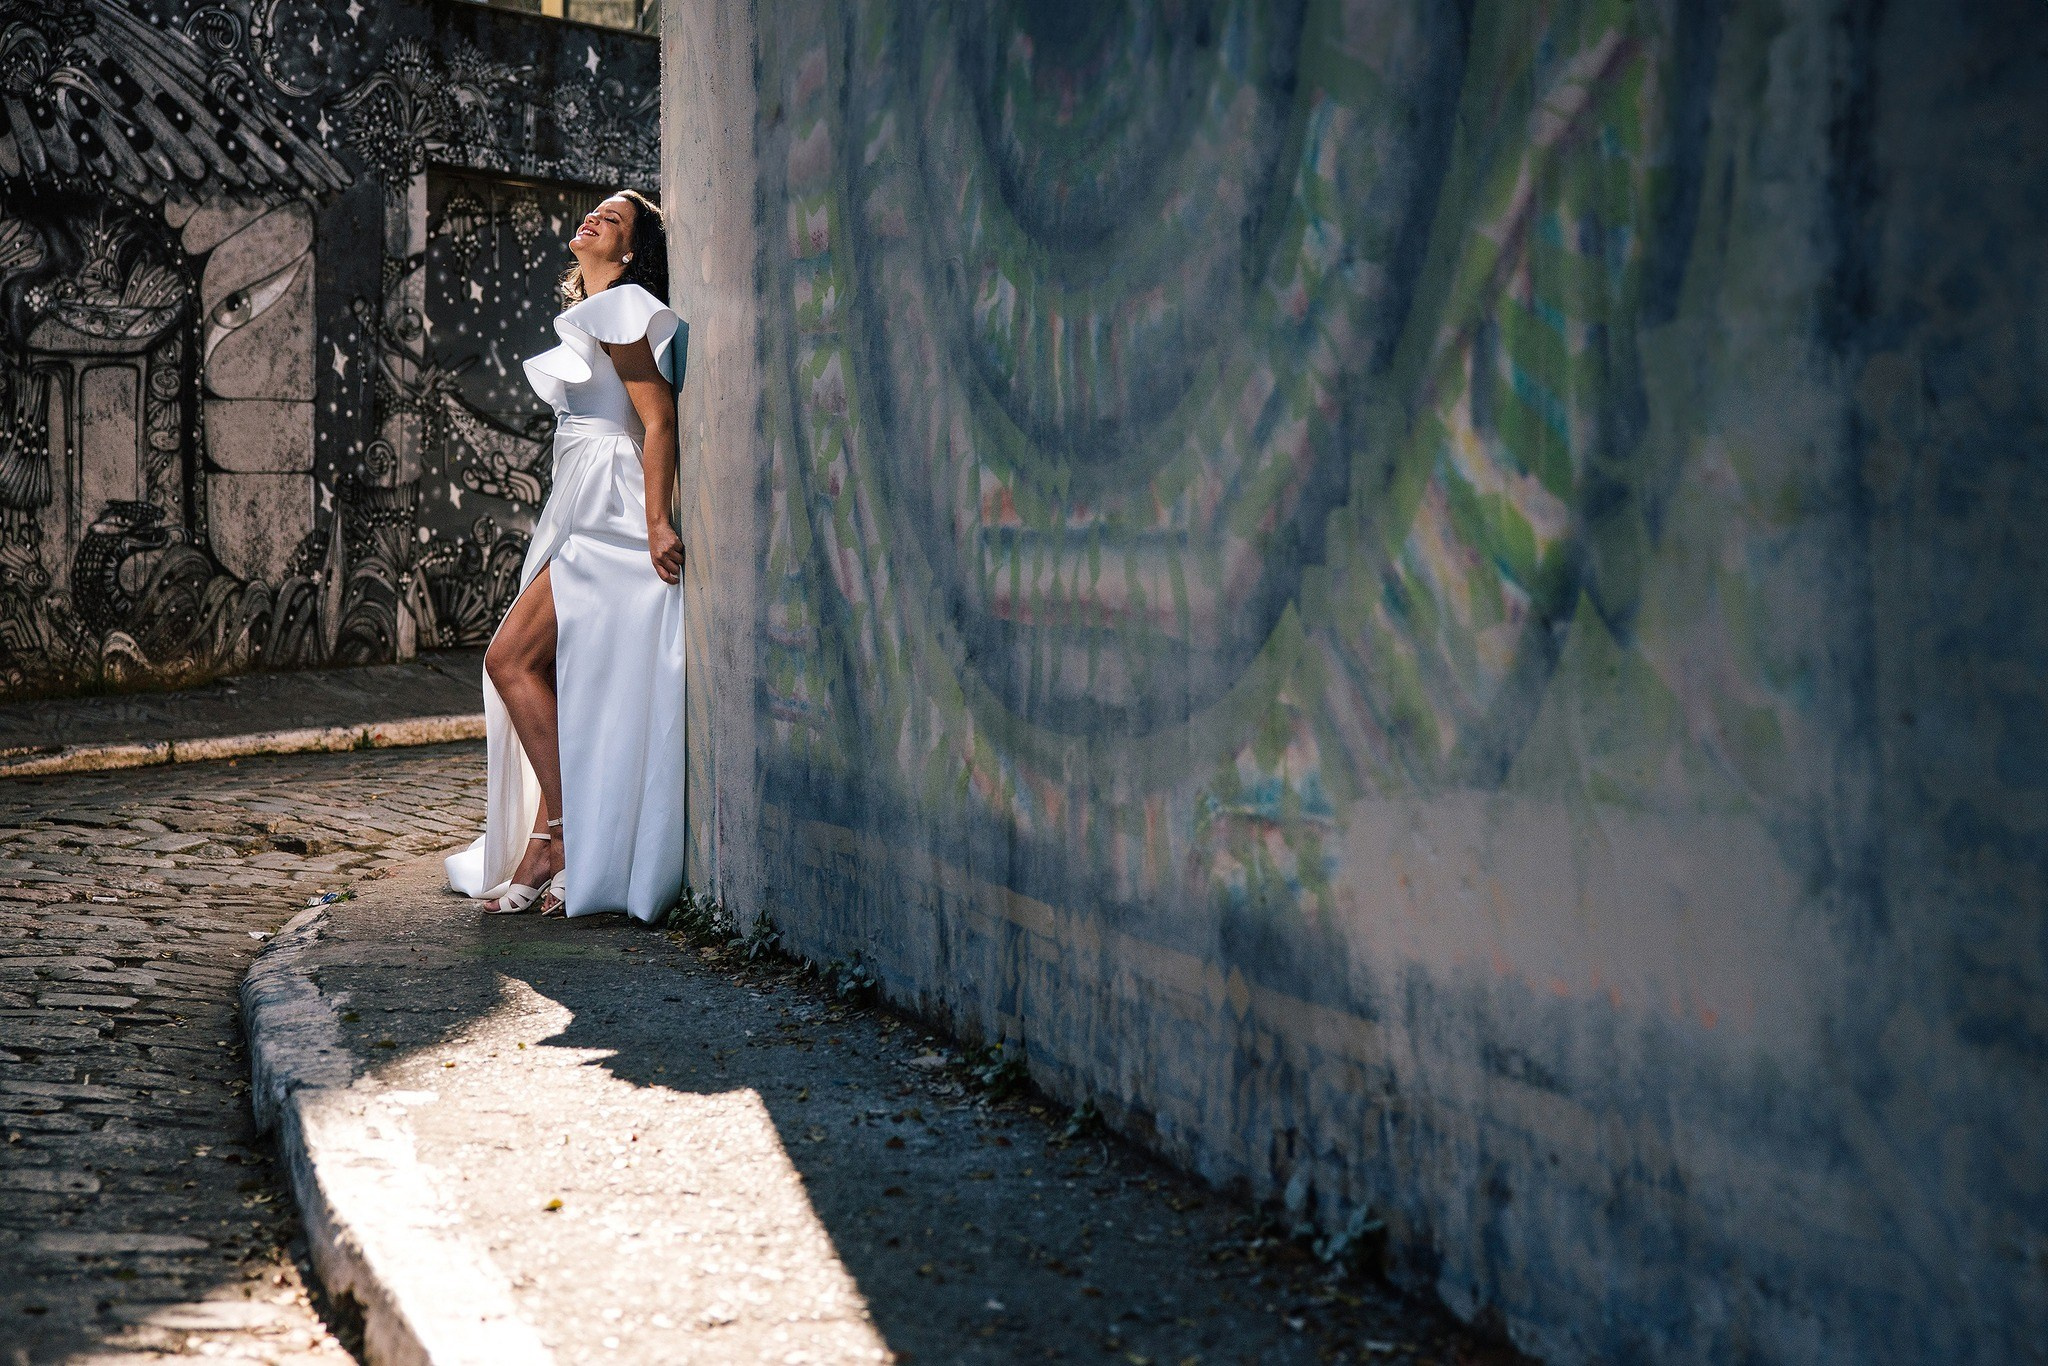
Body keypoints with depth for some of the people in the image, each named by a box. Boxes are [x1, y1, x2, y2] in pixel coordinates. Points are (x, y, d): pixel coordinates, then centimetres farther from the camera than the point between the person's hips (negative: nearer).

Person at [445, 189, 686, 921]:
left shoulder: (618, 308, -7)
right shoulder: (592, 314, 22)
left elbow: (659, 418, -16)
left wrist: (658, 522, -23)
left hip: (612, 515, -10)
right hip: (583, 516, 10)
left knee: (512, 660, -13)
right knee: (542, 671, 5)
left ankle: (556, 839, -8)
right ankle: (557, 846, 7)